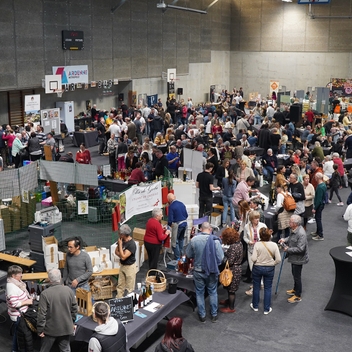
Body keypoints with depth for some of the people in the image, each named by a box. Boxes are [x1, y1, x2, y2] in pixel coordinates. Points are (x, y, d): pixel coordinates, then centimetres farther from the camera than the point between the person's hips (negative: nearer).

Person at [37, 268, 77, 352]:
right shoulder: (69, 290, -8)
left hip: (50, 329, -2)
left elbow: (41, 314, -17)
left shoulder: (45, 294, -19)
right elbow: (74, 309, 1)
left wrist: (40, 330, -5)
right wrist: (72, 322, 16)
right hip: (66, 328, 3)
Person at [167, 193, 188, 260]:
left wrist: (169, 224, 5)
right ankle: (181, 255, 35)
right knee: (181, 240, 25)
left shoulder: (171, 206, -15)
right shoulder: (182, 204, 4)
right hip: (184, 223, 7)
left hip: (177, 225, -7)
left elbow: (170, 219, -15)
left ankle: (177, 258, 6)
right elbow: (186, 215, 10)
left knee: (174, 242, 5)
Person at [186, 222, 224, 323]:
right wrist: (214, 264, 6)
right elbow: (220, 257, -13)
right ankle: (214, 315, 29)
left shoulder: (194, 240, -14)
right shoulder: (215, 240, -16)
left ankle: (202, 315, 27)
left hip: (198, 271, 0)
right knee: (213, 292, 18)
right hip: (212, 271, 0)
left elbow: (188, 255, -1)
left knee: (199, 293, 16)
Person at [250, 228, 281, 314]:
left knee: (256, 287, 18)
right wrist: (272, 264, 3)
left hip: (257, 268, 0)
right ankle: (267, 309, 21)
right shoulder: (274, 245, -14)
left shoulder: (257, 244, -19)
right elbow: (278, 259, -14)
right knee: (268, 288, 14)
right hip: (269, 269, 1)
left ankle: (255, 306, 33)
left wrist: (251, 257, 2)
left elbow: (253, 259, -20)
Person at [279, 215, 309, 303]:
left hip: (298, 259, -9)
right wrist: (284, 239, -1)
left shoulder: (301, 234, -32)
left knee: (297, 276, 5)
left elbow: (300, 249, -32)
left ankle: (298, 296, 20)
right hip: (294, 258, 9)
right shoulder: (294, 230, -2)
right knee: (294, 274, 25)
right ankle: (295, 289, 45)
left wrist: (288, 249, -24)